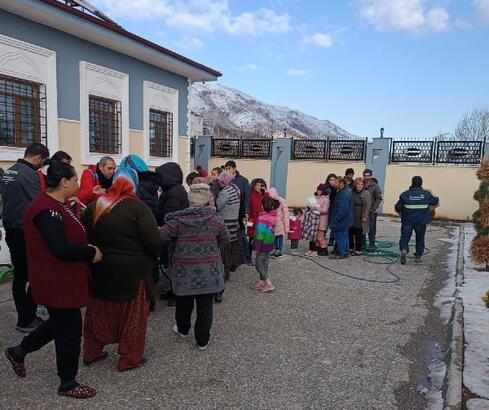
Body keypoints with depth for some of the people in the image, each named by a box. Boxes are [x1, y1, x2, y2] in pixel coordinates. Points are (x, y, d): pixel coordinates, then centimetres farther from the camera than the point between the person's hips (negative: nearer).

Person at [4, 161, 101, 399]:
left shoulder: (55, 206, 9)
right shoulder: (47, 210, -25)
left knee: (61, 323, 25)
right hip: (57, 282, -10)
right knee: (69, 329, 4)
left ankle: (19, 351, 43)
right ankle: (68, 384, 23)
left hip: (64, 278, 10)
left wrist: (85, 249, 4)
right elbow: (61, 249, -30)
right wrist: (91, 253, -18)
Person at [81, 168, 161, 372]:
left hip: (100, 270, 6)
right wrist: (152, 256, -1)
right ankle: (129, 359, 21)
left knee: (99, 310, 20)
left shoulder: (94, 206, 0)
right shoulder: (137, 207, -17)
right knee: (132, 315, 10)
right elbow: (153, 241, -21)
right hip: (132, 271, -5)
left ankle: (91, 352, 35)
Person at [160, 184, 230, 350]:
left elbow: (161, 236, -11)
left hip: (184, 270, 1)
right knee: (205, 305, 9)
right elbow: (225, 239, 7)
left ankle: (182, 329, 43)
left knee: (184, 302, 22)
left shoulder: (178, 219, -10)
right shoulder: (215, 219, -6)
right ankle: (202, 340, 18)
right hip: (209, 271, 0)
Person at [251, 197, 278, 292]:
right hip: (270, 243, 9)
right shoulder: (274, 216, 2)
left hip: (264, 243, -9)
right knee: (264, 262, 18)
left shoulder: (262, 218, -24)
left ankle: (269, 284, -1)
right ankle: (262, 281, 29)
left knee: (258, 263, 0)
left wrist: (256, 246, -15)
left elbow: (260, 233, -22)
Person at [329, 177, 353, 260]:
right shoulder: (347, 191, 10)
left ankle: (340, 254, 8)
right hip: (345, 220, 11)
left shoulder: (343, 195, -24)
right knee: (343, 236, 18)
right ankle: (344, 253, 28)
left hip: (341, 221, -11)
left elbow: (342, 210, -28)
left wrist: (335, 219, -23)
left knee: (340, 236, -1)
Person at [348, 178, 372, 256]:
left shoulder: (366, 193, -3)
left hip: (359, 218, -4)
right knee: (350, 233, 7)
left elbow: (368, 206, -8)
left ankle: (357, 250, 10)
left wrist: (365, 216, -14)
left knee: (359, 235, 1)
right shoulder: (351, 192, 9)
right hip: (350, 217, 4)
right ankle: (351, 248, 21)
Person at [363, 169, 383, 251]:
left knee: (371, 228, 0)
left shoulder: (375, 186, 0)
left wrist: (373, 209, -9)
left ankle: (372, 245, 9)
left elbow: (379, 199, -1)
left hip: (371, 211, -2)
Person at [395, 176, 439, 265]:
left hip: (407, 221, -1)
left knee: (405, 237, 6)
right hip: (421, 221, 1)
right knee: (420, 239, 16)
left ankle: (403, 250, -21)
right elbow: (436, 202, 12)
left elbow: (398, 208, -5)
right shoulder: (426, 194, -1)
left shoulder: (405, 194, -6)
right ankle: (418, 257, 23)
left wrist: (401, 214, 15)